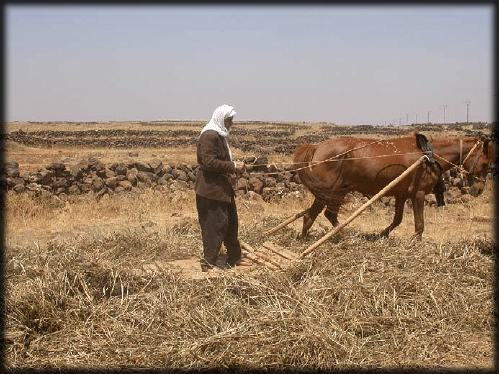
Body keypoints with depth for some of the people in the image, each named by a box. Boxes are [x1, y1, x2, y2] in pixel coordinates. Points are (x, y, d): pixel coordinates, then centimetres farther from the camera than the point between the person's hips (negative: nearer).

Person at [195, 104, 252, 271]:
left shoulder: (219, 135, 16)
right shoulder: (209, 136, -17)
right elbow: (209, 162, -25)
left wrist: (234, 166, 8)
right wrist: (233, 166, -20)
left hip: (222, 188, 11)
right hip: (211, 190, -11)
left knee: (231, 222, 16)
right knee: (215, 225, -5)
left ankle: (234, 257, 27)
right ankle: (209, 262, 4)